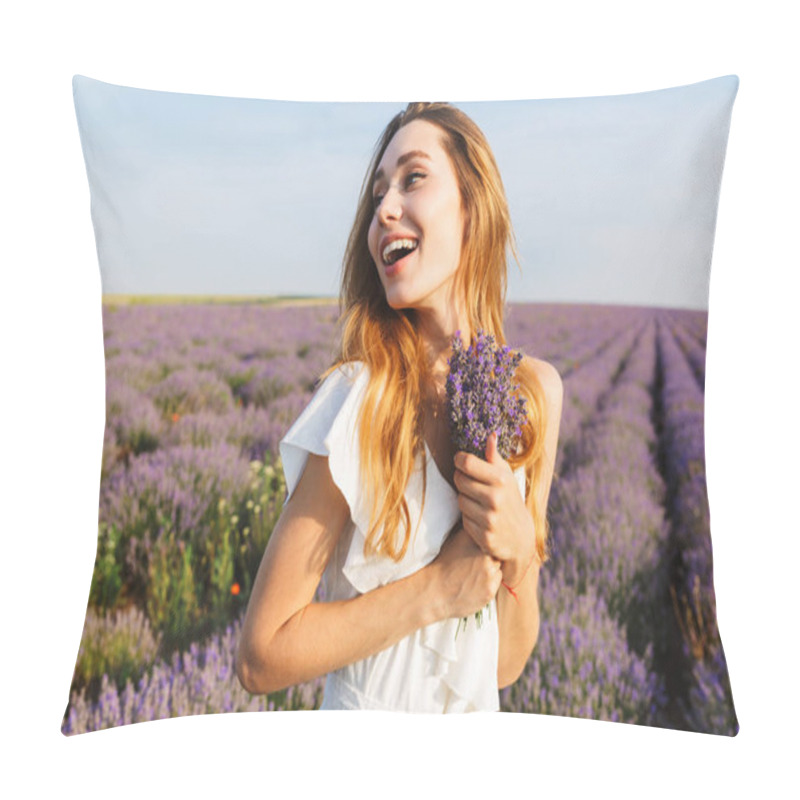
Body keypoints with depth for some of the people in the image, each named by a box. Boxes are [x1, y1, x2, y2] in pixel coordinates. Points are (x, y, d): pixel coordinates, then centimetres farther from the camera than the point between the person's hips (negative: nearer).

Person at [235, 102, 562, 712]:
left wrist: (520, 549, -23)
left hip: (480, 719, 4)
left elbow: (506, 666, -6)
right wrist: (438, 588, -23)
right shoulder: (357, 403, -23)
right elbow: (260, 659, -18)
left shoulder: (536, 392, -11)